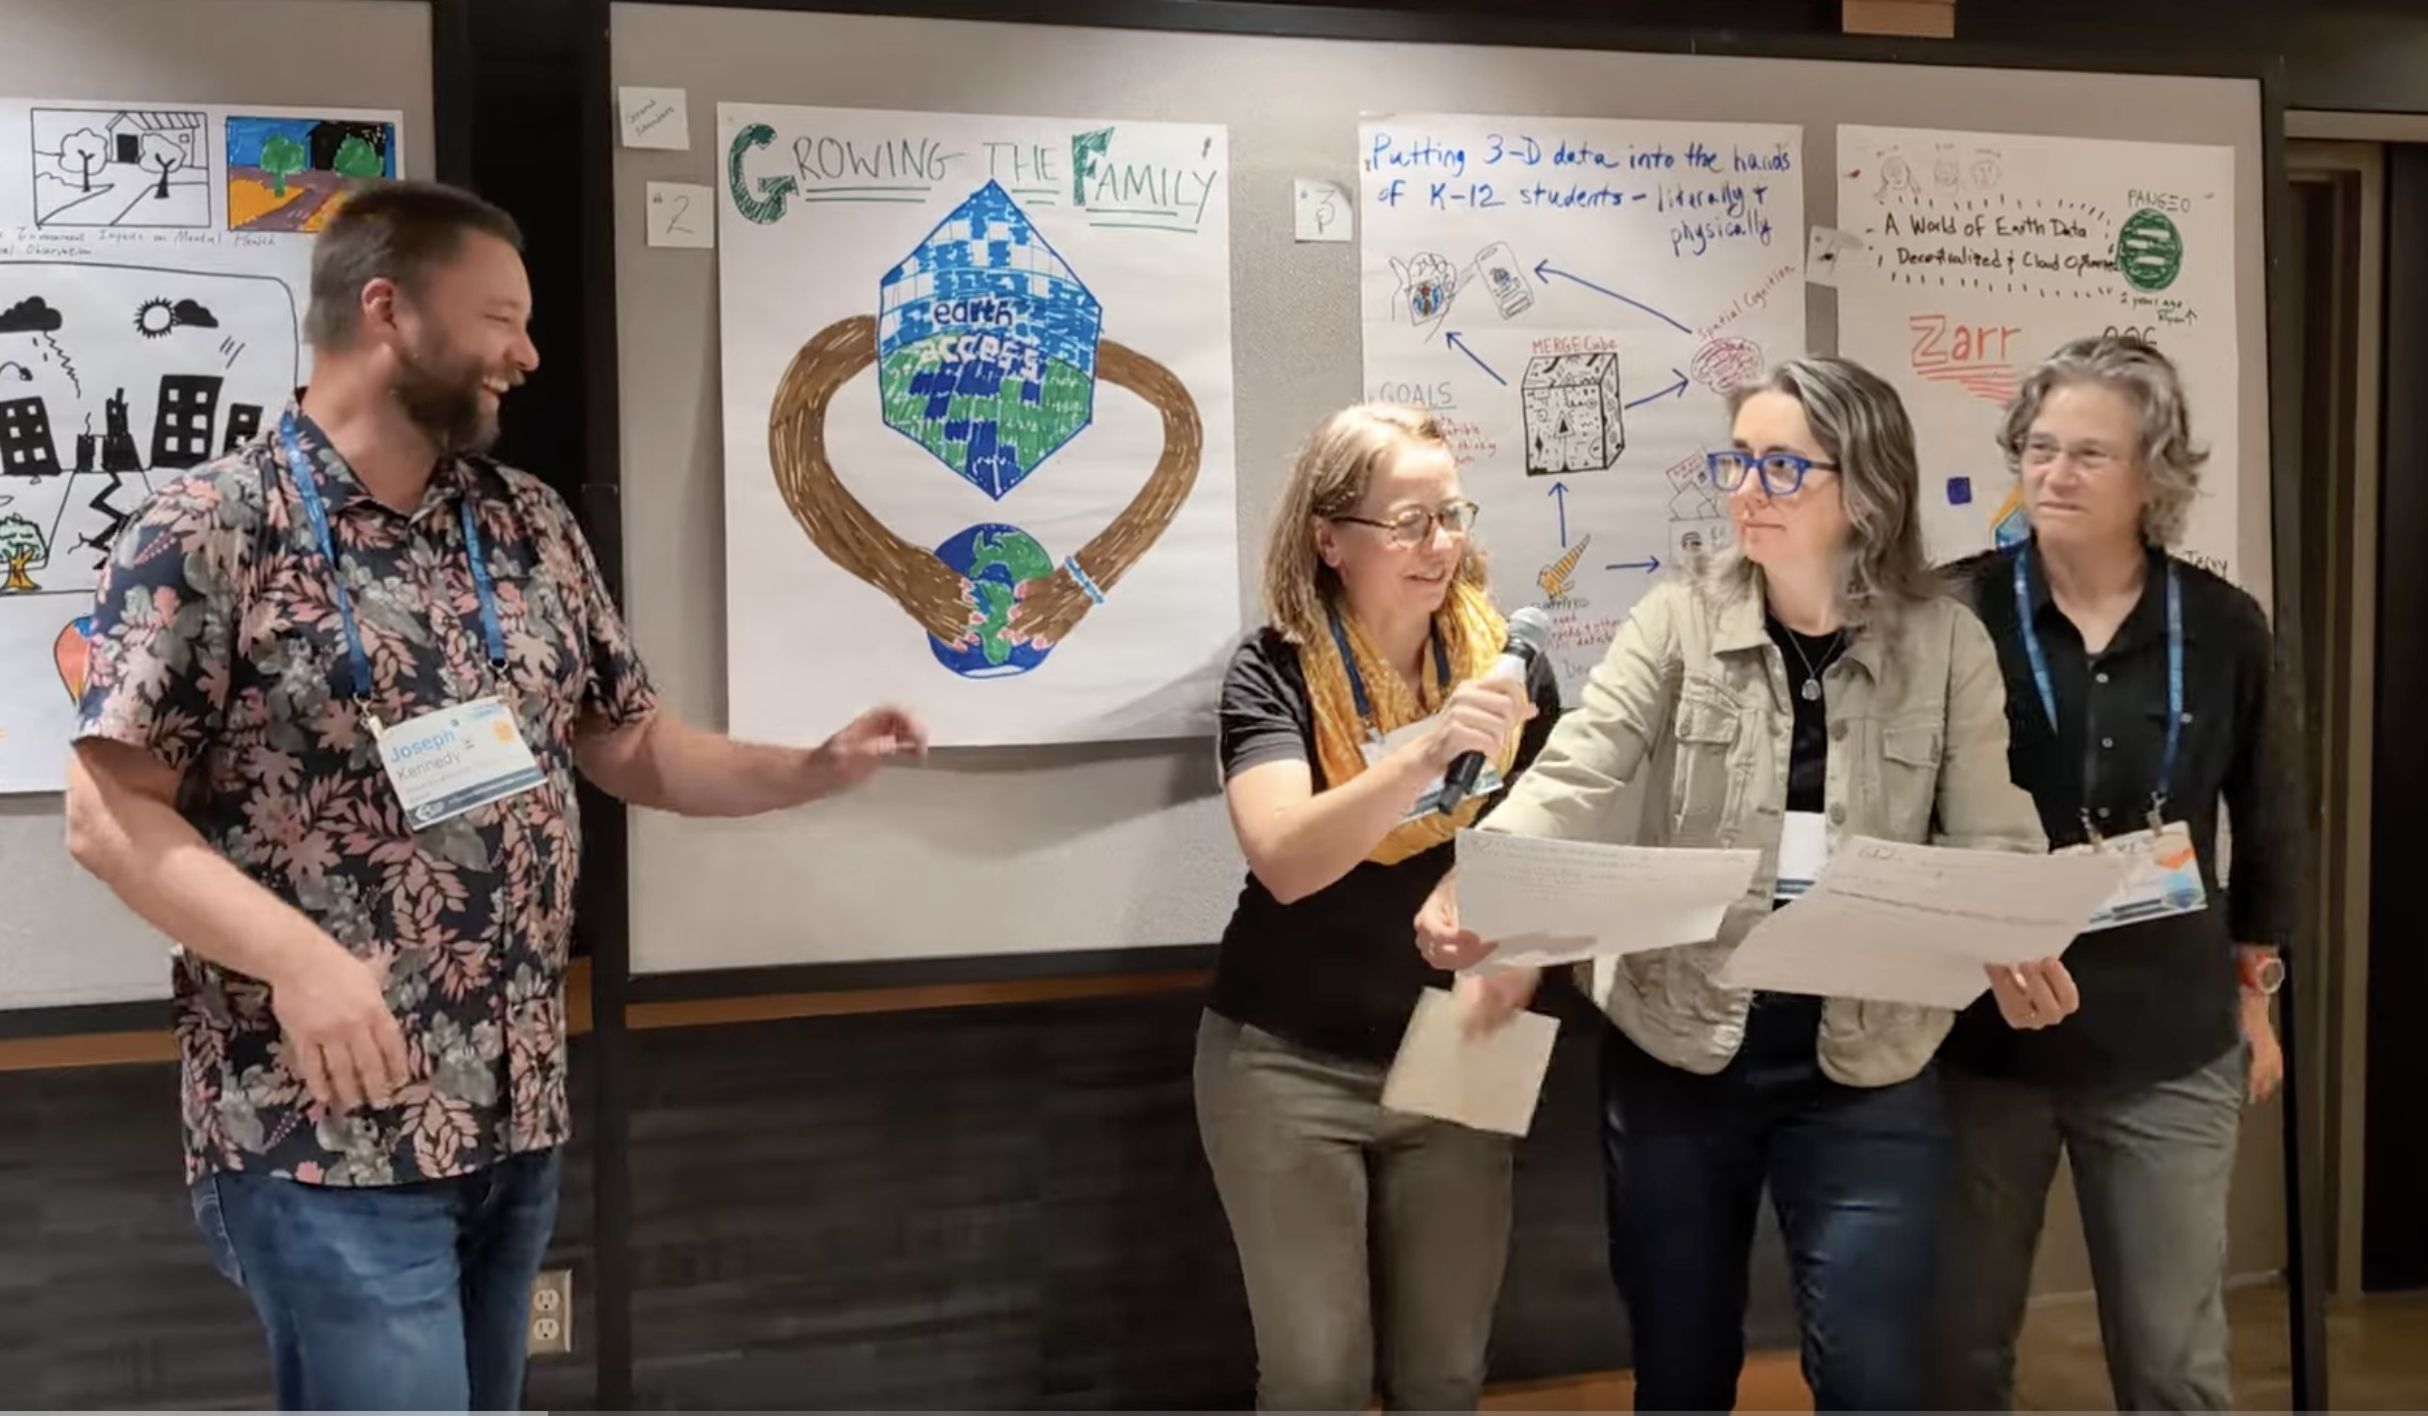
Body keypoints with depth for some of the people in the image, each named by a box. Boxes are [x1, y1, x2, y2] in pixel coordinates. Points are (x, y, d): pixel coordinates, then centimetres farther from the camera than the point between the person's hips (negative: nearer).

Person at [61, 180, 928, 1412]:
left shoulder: (532, 528, 10)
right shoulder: (209, 530, -9)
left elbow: (624, 743, 17)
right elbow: (109, 812, -11)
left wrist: (813, 770, 2)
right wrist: (296, 954, -24)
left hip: (515, 1117, 7)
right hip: (326, 1131, -6)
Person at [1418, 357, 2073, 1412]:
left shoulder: (1947, 643, -2)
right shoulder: (1677, 621, -4)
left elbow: (1990, 836, -5)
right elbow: (1576, 774, -16)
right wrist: (1474, 881, -36)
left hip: (1867, 1067, -1)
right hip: (1674, 1051, 1)